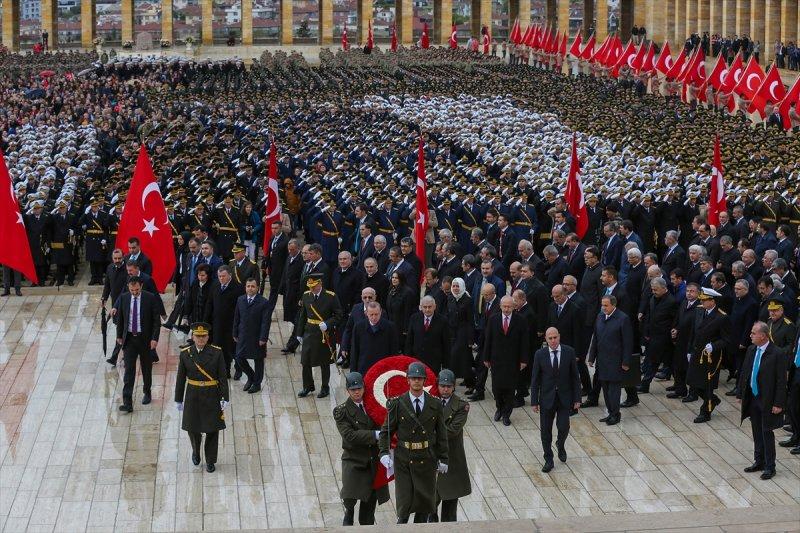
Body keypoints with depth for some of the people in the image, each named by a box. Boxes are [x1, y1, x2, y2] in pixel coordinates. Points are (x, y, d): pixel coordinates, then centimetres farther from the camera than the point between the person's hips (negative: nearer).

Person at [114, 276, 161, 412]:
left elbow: (156, 320, -8)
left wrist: (154, 338, -13)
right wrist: (119, 336, 13)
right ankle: (127, 403, -9)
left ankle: (146, 393, 37)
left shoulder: (150, 299, -10)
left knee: (146, 368, 14)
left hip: (146, 338, -1)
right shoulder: (123, 298, -2)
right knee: (129, 370, -6)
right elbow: (120, 318, 10)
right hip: (129, 338, 1)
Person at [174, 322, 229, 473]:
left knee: (212, 429, 5)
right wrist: (179, 399, 5)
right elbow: (181, 378, 2)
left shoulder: (217, 353, -9)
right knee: (192, 428, 10)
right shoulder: (185, 354, -5)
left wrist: (225, 398, -9)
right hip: (193, 396, 1)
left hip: (212, 396, -1)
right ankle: (196, 451, 40)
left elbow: (223, 377, -6)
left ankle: (210, 460, 21)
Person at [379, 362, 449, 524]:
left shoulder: (436, 405, 2)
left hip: (427, 460, 2)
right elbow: (386, 431, 0)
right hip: (403, 460, -2)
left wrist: (443, 459, 6)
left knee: (425, 504, 7)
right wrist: (384, 453, -13)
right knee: (404, 503, -6)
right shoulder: (397, 404, -3)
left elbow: (441, 434, 7)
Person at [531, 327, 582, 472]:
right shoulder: (540, 354, -5)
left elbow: (575, 377, 0)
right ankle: (548, 460, 19)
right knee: (545, 430, 4)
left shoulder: (569, 352, -4)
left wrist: (577, 398, -2)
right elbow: (535, 380, -1)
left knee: (564, 427, -4)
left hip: (565, 398, 0)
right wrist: (534, 401, -4)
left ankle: (560, 445, 30)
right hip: (547, 398, 0)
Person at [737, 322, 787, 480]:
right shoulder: (751, 350, 3)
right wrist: (740, 394, 11)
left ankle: (769, 467, 12)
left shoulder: (777, 354, -17)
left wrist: (778, 404, -16)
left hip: (768, 401, -6)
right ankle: (759, 461, 29)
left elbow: (781, 381, -15)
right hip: (752, 398, 6)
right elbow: (744, 372, 12)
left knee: (767, 433, 1)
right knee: (757, 432, 16)